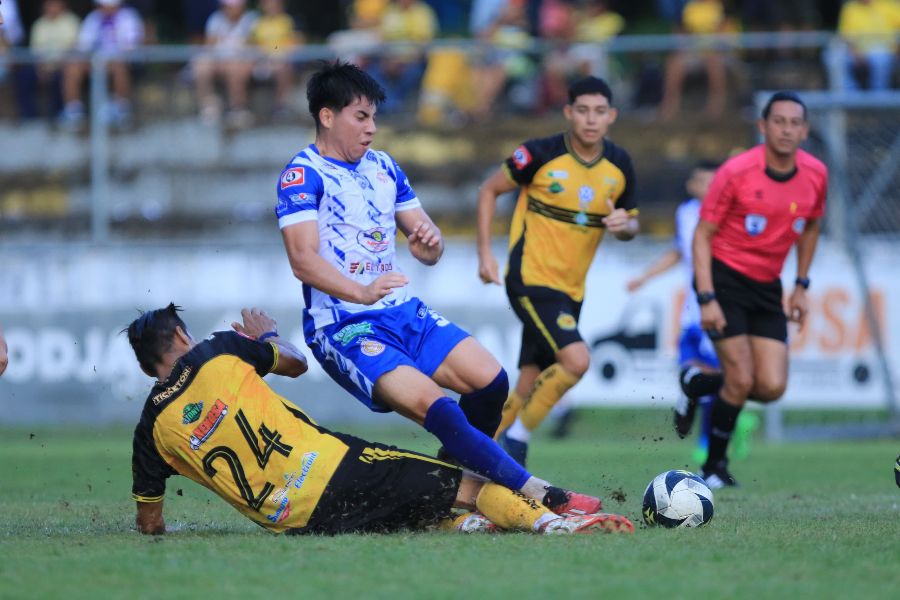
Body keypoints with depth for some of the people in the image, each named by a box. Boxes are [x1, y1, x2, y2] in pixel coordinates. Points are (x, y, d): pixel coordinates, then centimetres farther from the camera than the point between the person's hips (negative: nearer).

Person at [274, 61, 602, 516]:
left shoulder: (384, 168, 15)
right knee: (435, 406, -25)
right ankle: (540, 498, -26)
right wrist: (361, 292, -38)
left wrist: (430, 241, -10)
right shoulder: (302, 175, -7)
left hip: (402, 312, 8)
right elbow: (303, 260, -21)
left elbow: (429, 253, 16)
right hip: (343, 327, -8)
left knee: (489, 380, -9)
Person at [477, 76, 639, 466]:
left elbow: (632, 223, 14)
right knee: (576, 359, -23)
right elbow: (489, 190, 0)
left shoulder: (619, 165, 2)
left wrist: (624, 225, -11)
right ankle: (518, 435, -6)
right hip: (531, 278, -6)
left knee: (530, 386, 7)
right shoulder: (541, 155, -12)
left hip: (571, 289, 6)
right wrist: (485, 252, -6)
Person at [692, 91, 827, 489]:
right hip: (725, 277, -5)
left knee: (772, 388, -6)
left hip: (767, 287, 5)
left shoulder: (816, 174, -2)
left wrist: (801, 286, 13)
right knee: (741, 381, -12)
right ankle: (714, 467, 7)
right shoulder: (736, 172, -16)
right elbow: (703, 235, -11)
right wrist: (707, 299, -18)